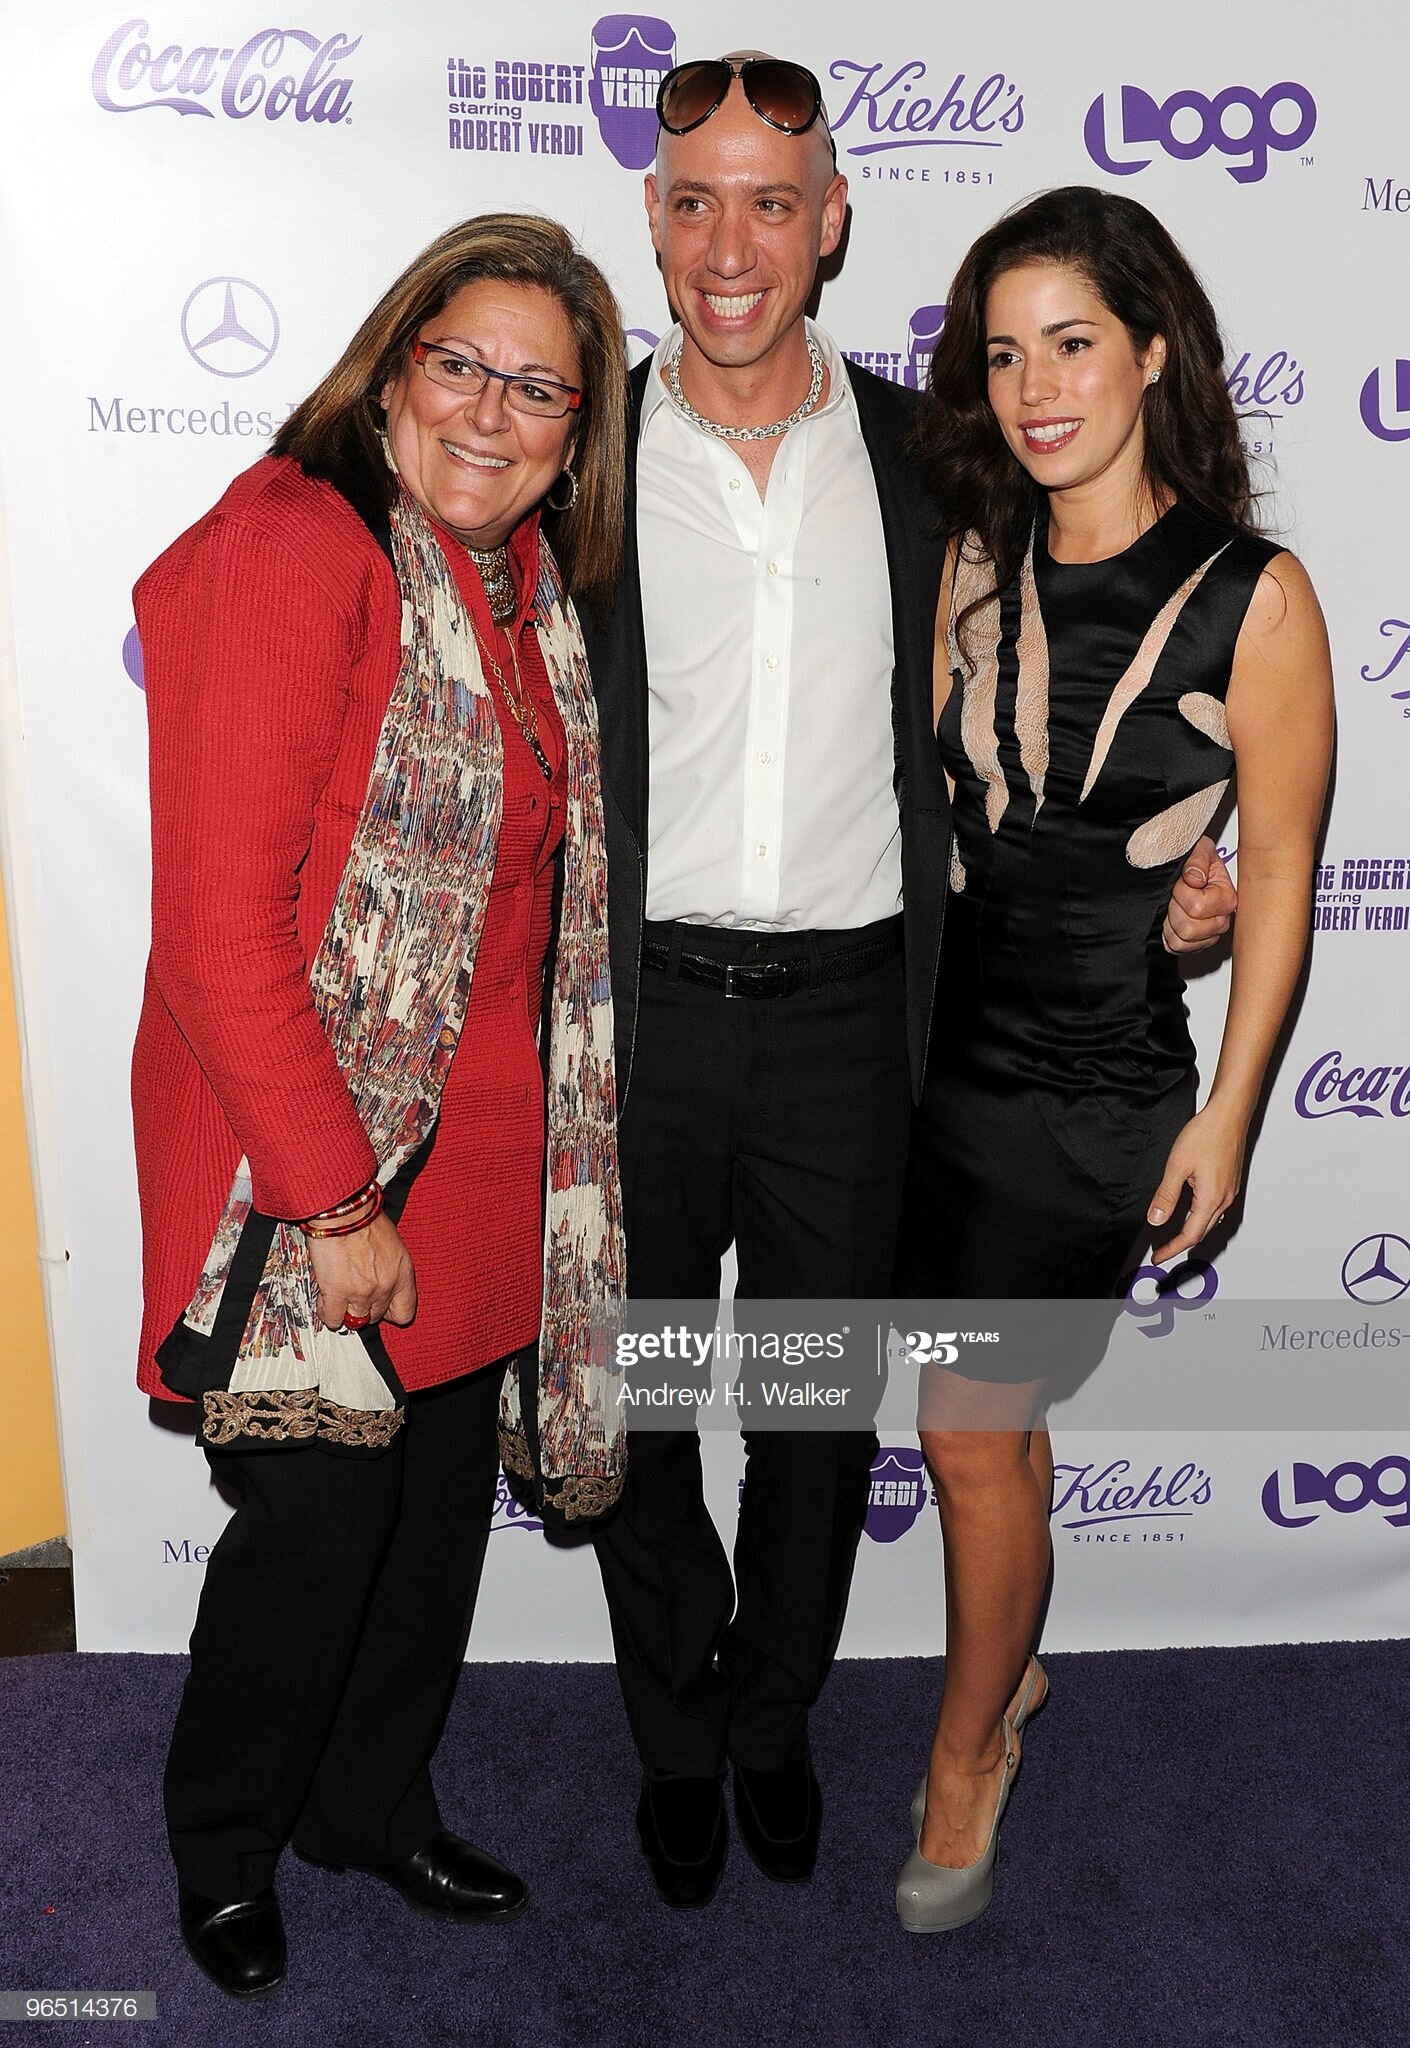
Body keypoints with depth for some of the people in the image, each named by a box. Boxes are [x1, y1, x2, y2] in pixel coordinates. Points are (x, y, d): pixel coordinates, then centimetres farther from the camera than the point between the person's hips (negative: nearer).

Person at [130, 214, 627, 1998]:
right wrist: (337, 1200, -19)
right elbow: (218, 925, -20)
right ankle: (222, 1846, 35)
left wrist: (529, 1150, 12)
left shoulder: (527, 579, 9)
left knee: (446, 1496, 17)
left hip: (480, 1147, 8)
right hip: (306, 1149, -7)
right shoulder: (290, 550, -16)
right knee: (319, 1516, 4)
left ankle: (374, 1803, 43)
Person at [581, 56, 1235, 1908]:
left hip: (844, 1012, 1)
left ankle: (775, 1722, 42)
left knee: (820, 1414, 15)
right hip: (637, 1011, 0)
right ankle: (678, 1743, 39)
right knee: (638, 1407, 13)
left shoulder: (919, 457, 4)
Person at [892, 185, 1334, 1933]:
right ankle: (1010, 1670, 45)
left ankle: (965, 1751, 29)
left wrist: (1226, 1116, -5)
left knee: (970, 1434, 2)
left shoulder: (1255, 599, -9)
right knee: (996, 1418, 18)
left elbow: (1277, 871, -5)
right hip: (935, 1050, 4)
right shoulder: (974, 565, 3)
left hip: (1094, 1089, -4)